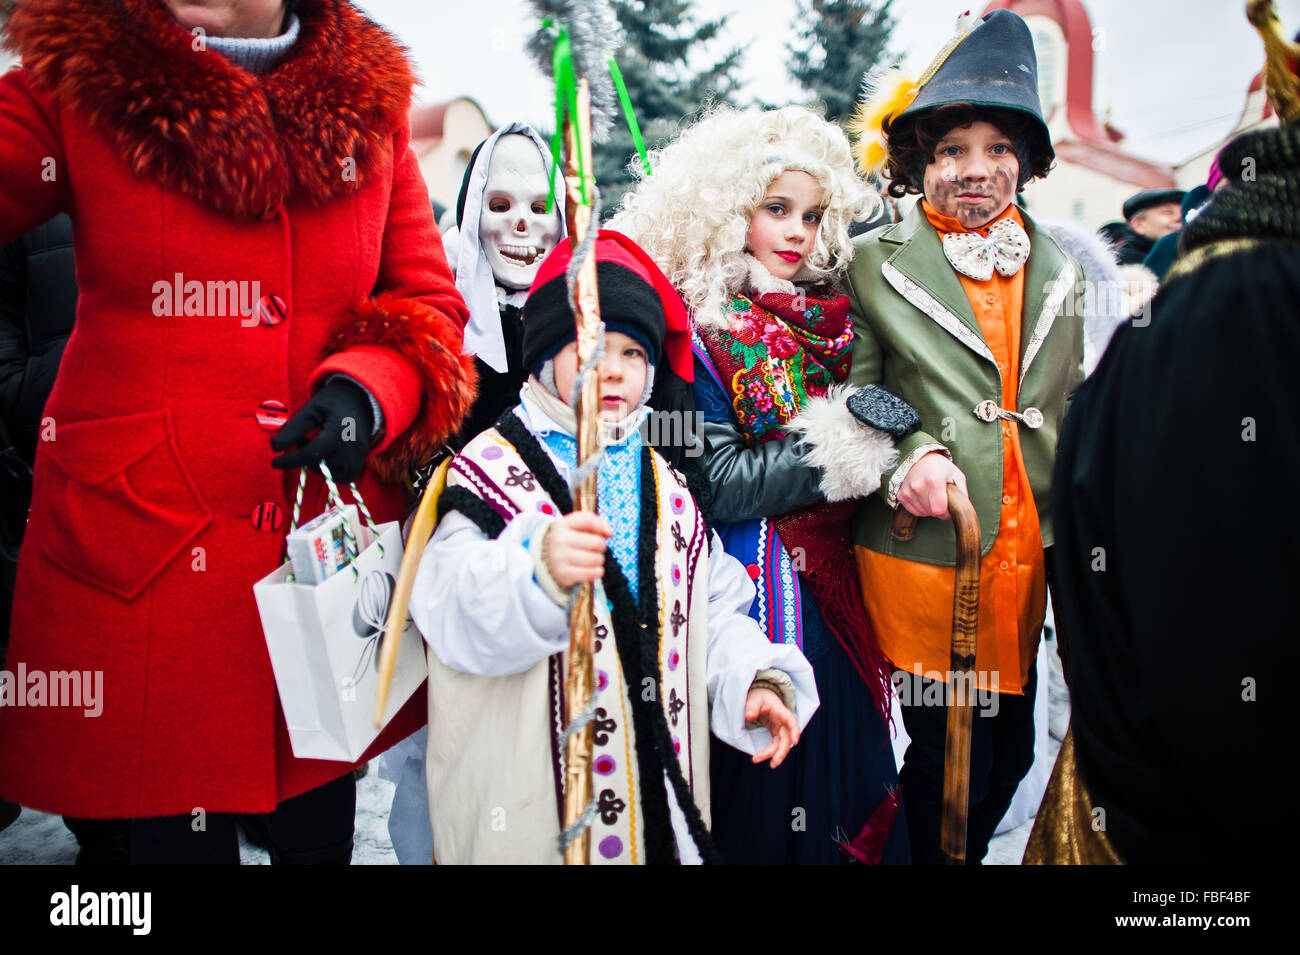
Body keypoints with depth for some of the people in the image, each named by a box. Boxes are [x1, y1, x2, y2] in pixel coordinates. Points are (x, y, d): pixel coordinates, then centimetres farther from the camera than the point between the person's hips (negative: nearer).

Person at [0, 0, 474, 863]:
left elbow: (430, 304, 8)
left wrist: (371, 387, -11)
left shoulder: (367, 107, 6)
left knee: (321, 823, 15)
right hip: (141, 547, -2)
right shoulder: (72, 87, -1)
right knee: (178, 824, 8)